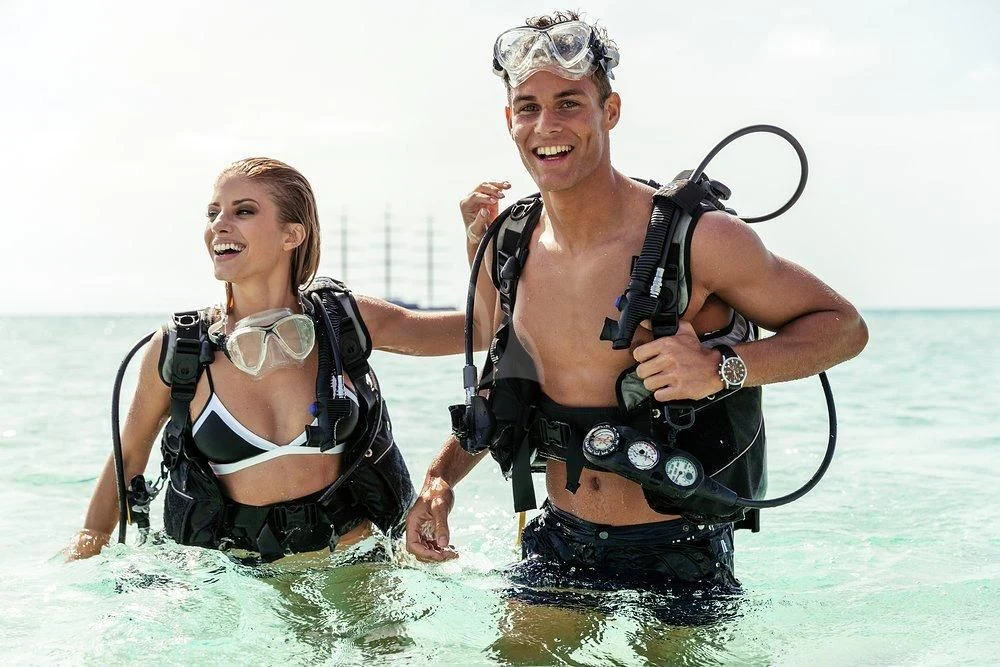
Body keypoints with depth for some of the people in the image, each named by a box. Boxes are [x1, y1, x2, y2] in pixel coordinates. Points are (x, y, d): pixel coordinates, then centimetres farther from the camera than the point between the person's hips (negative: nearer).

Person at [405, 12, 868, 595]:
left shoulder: (699, 238, -17)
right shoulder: (505, 249, -1)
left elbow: (844, 326, -10)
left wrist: (722, 369, -26)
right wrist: (441, 477, 1)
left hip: (679, 552, -4)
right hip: (559, 547, 4)